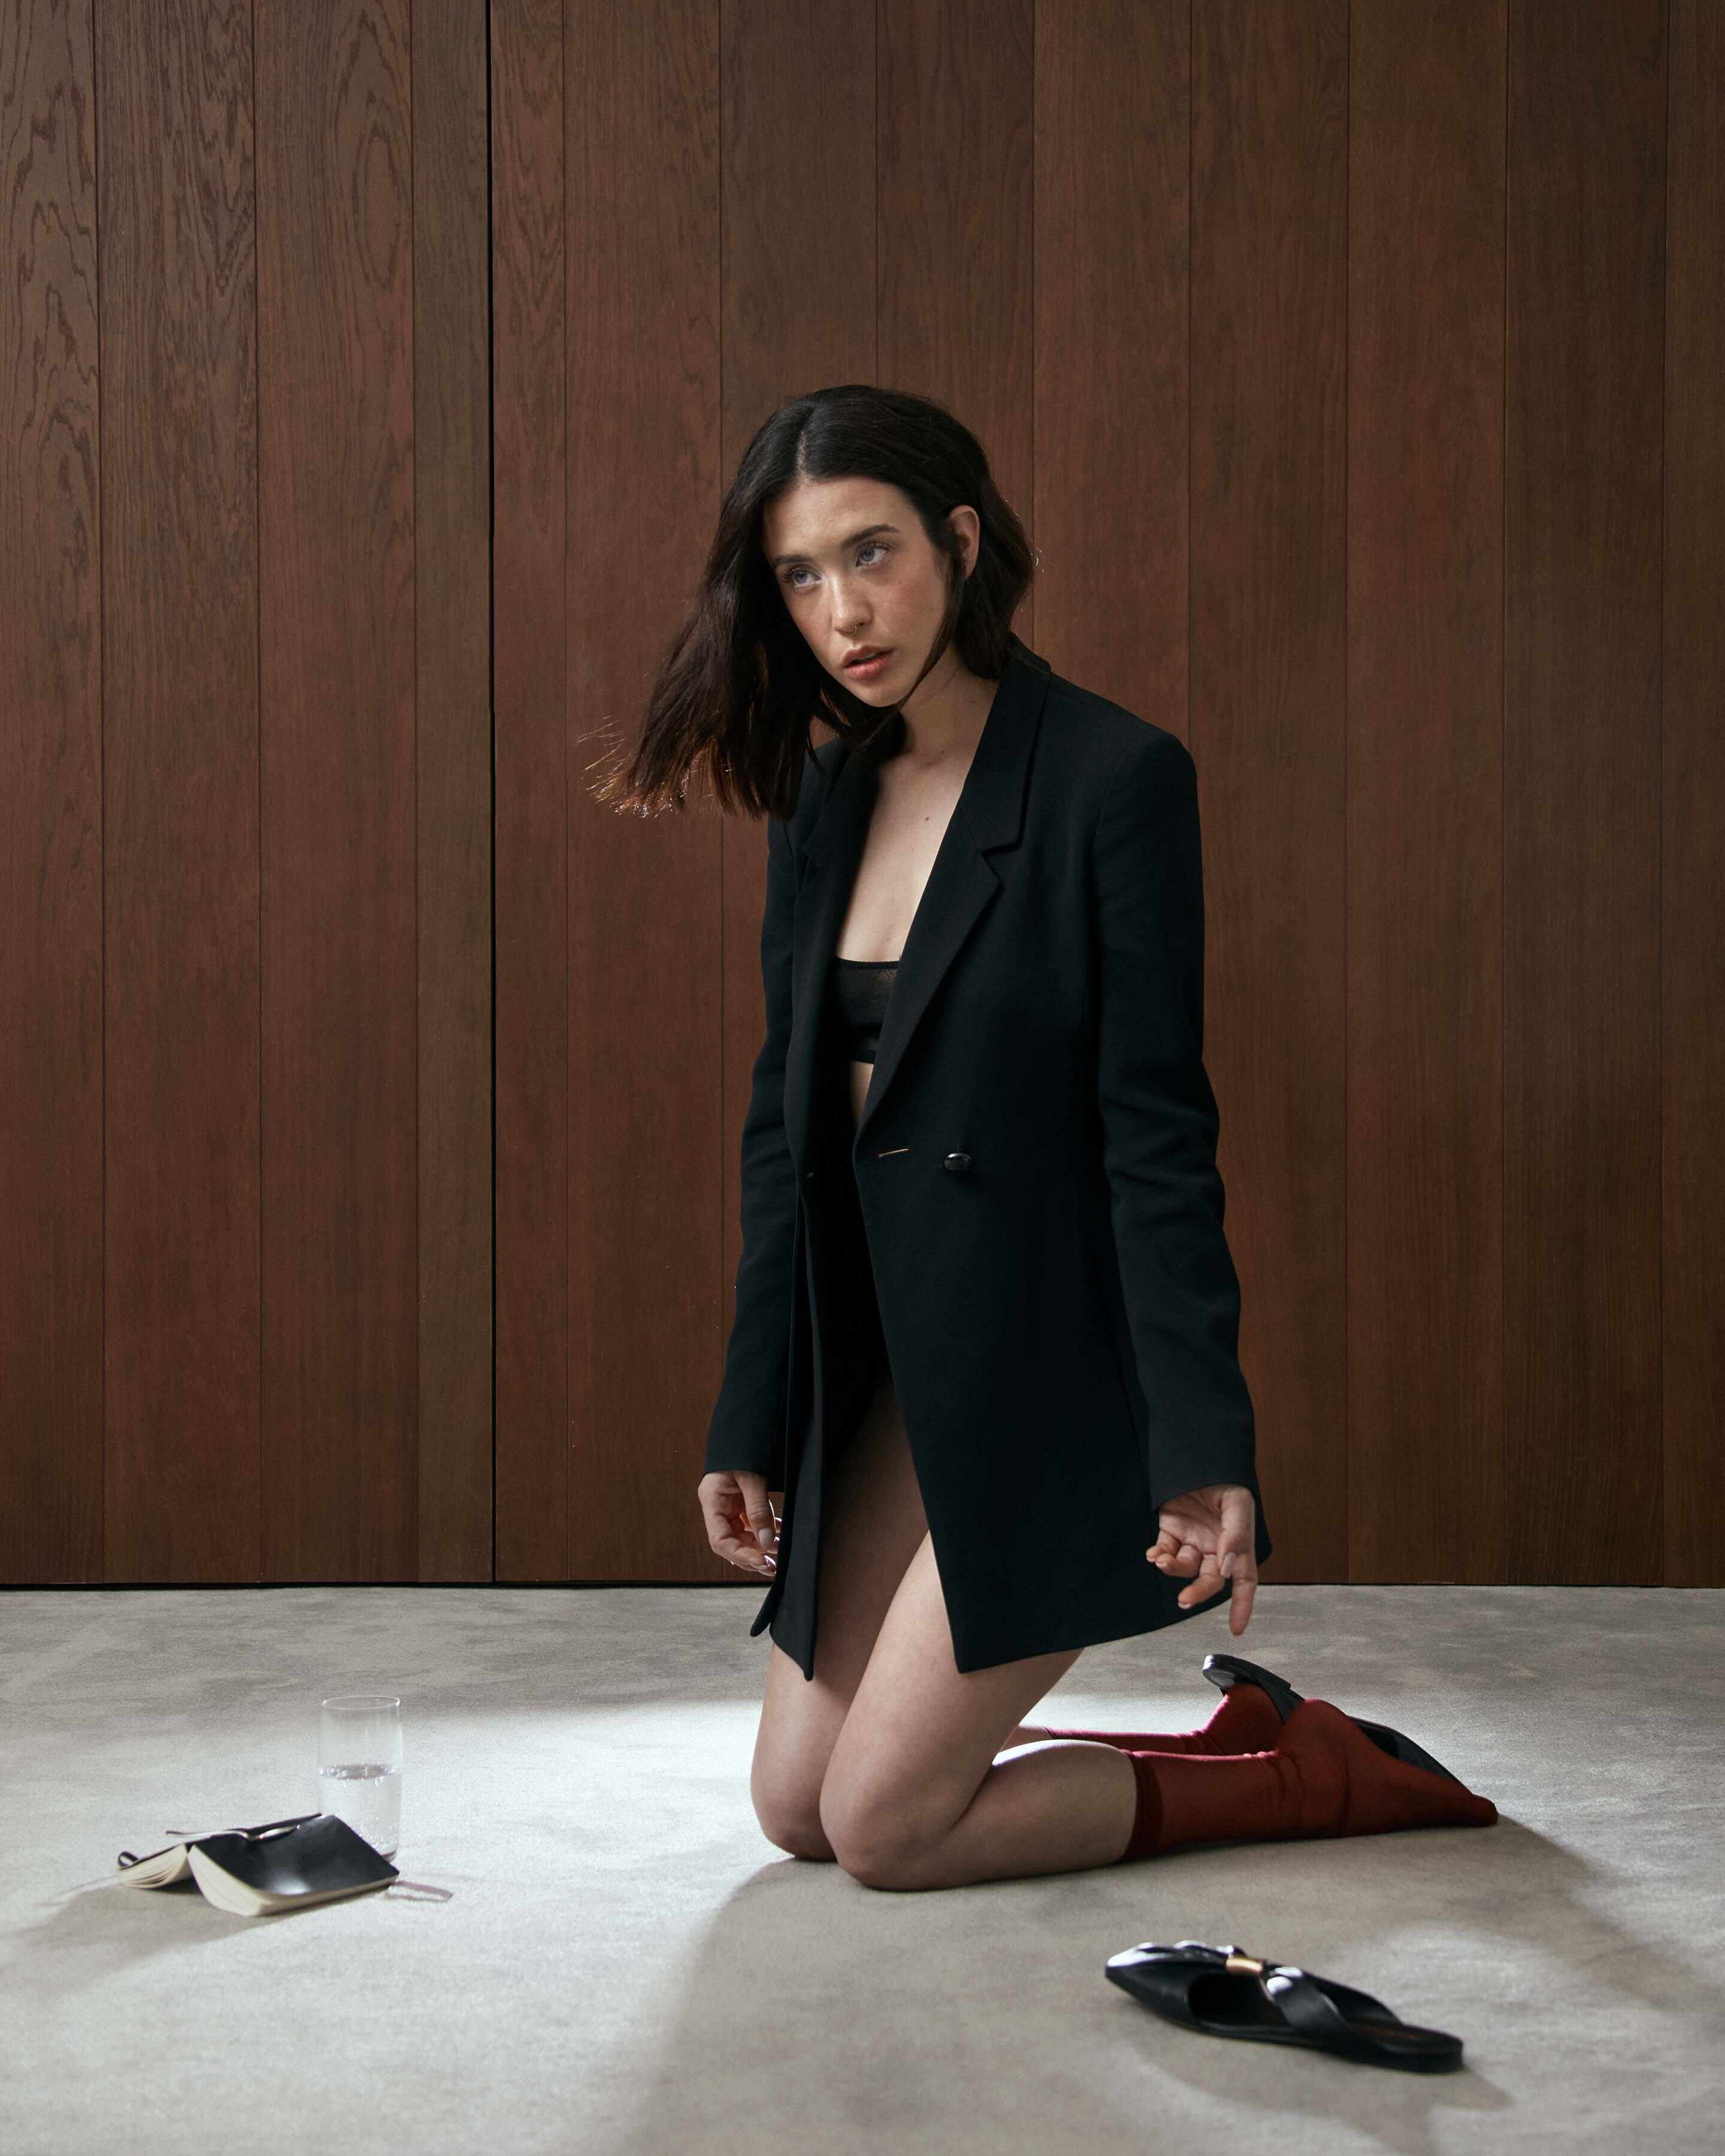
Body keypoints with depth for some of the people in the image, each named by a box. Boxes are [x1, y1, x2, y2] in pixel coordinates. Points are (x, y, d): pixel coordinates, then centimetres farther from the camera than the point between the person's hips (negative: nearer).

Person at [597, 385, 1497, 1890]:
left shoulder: (1115, 778, -15)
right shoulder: (823, 797, 7)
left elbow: (1157, 1134, -17)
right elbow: (787, 1125, 9)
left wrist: (1207, 1447, -21)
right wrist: (749, 1422, 8)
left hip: (1052, 1369, -8)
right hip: (887, 1368, 8)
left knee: (885, 1829, -6)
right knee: (796, 1807, 10)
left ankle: (1295, 1776, 13)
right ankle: (1235, 1746, 25)